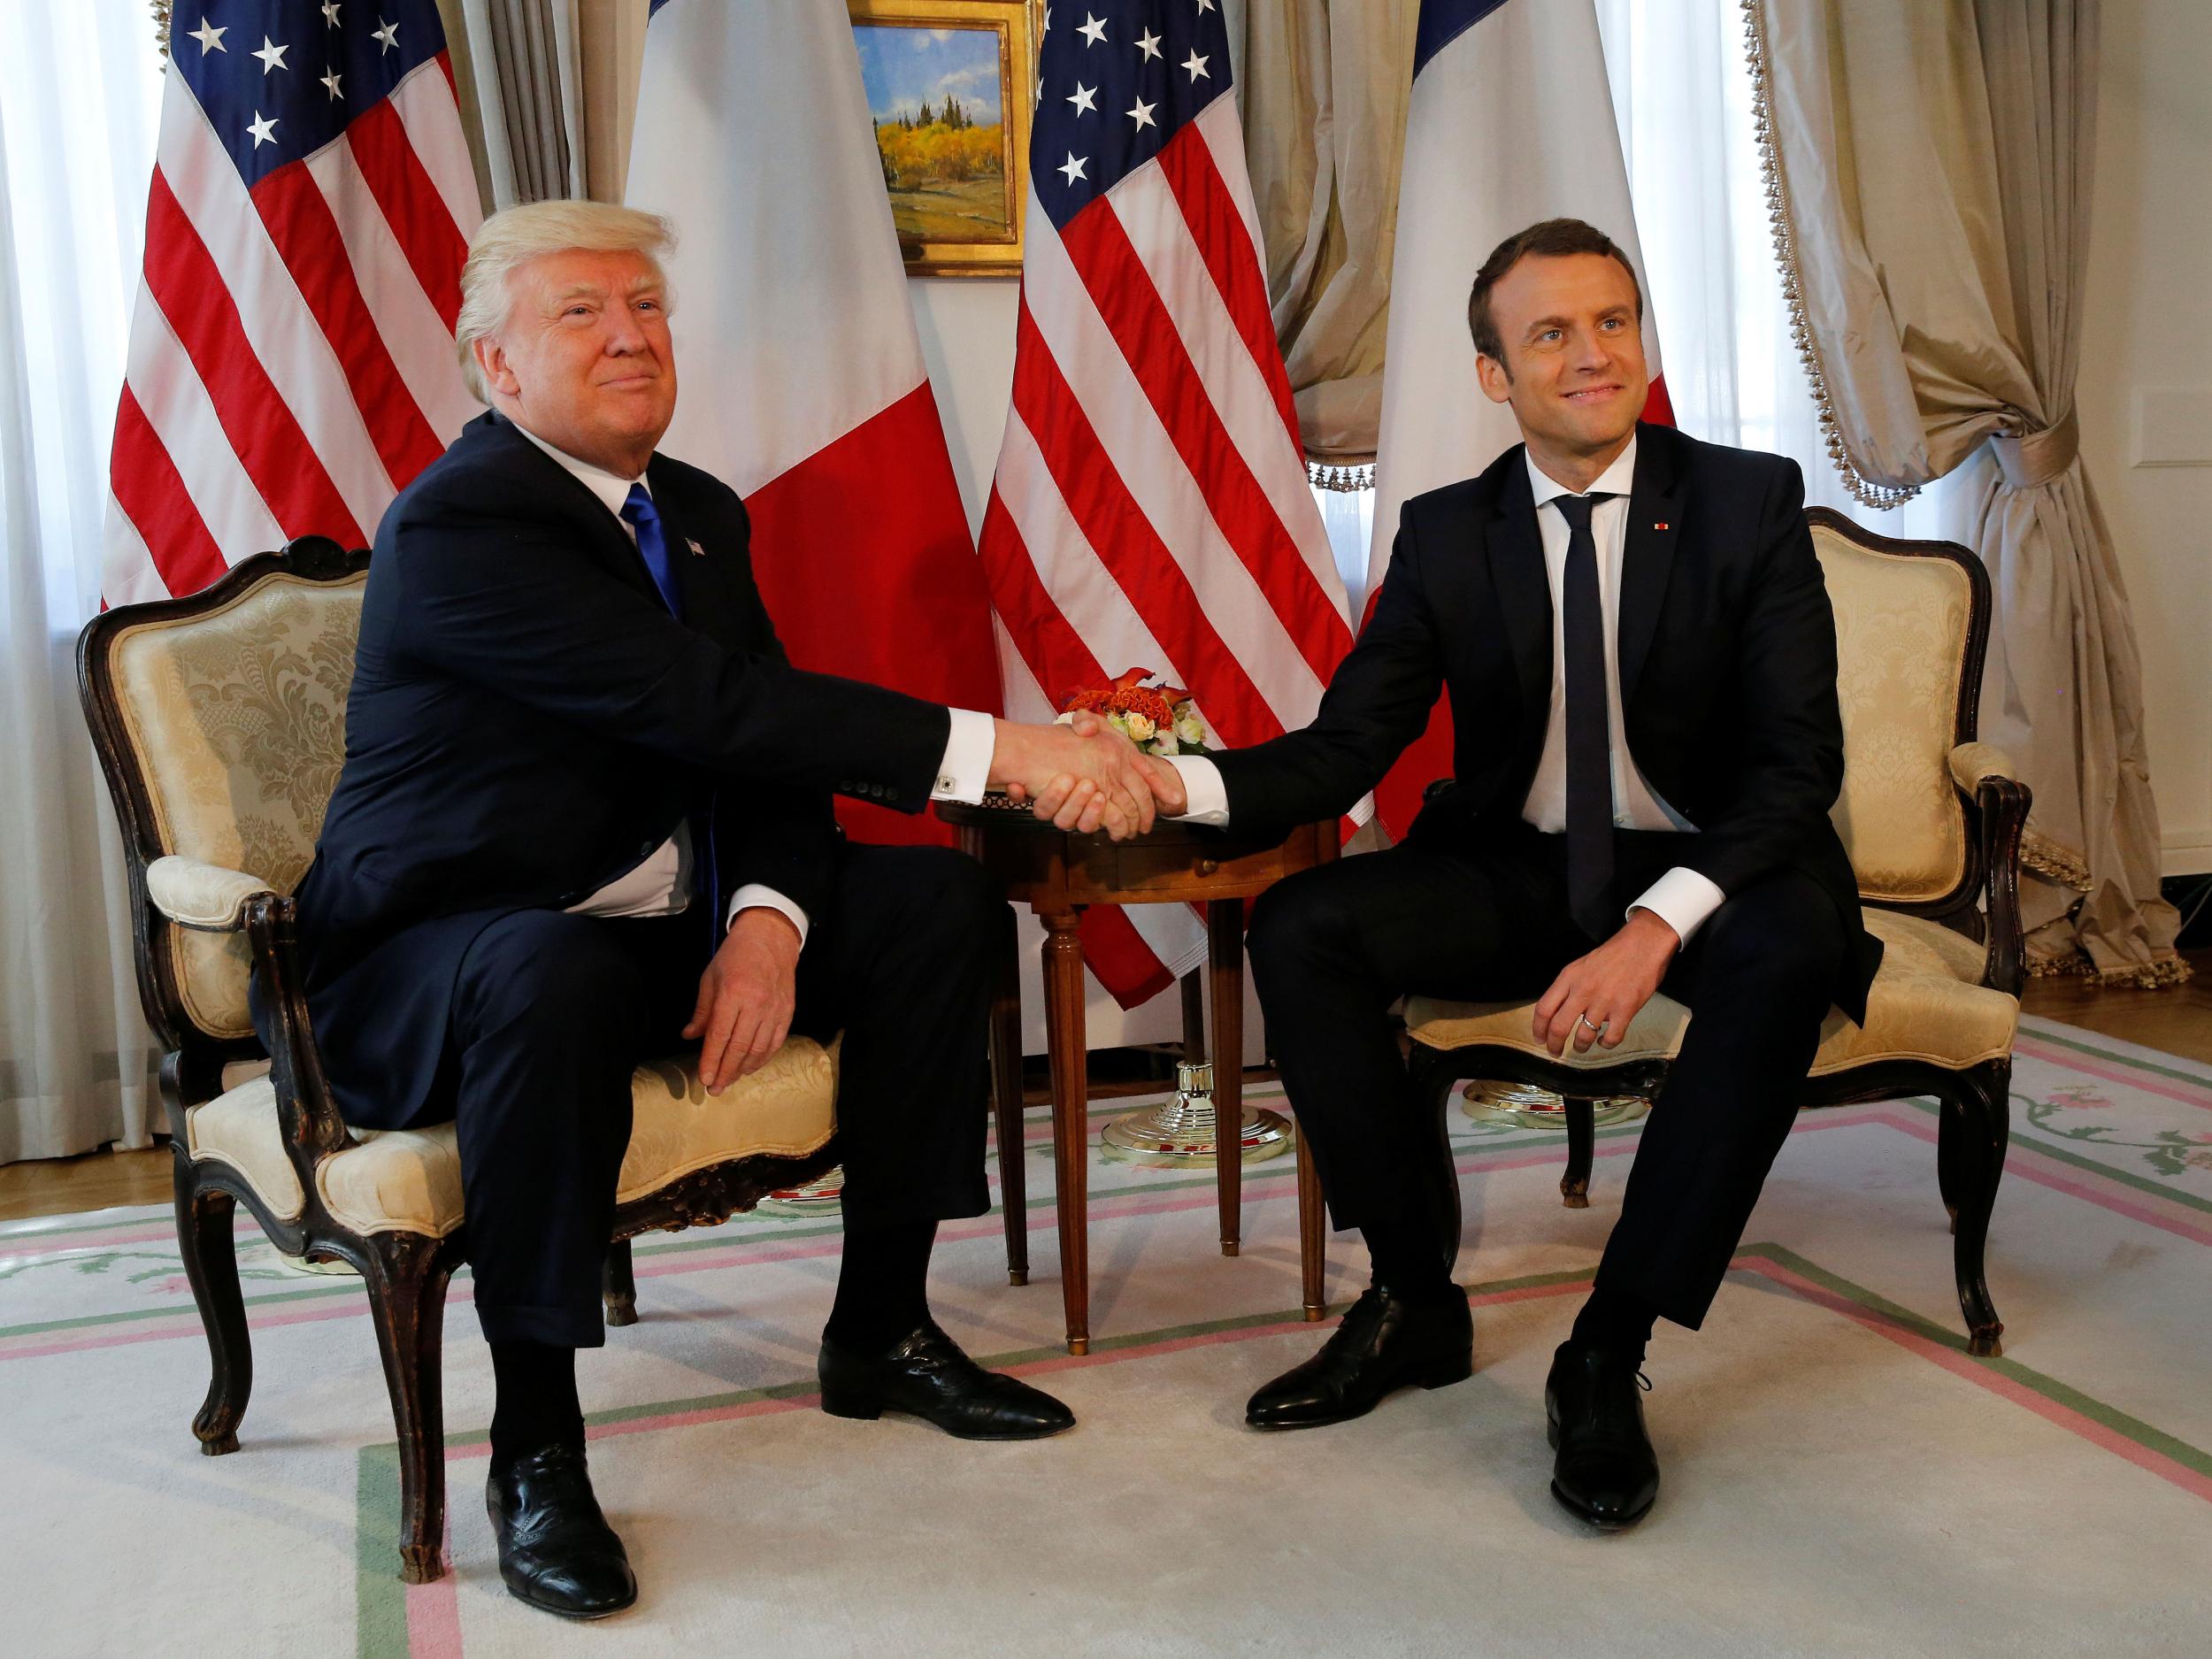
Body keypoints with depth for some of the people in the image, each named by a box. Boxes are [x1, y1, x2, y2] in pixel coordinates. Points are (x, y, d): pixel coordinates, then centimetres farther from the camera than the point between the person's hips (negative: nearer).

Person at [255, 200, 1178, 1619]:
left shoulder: (699, 513, 7)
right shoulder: (457, 525, -20)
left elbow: (765, 743, 3)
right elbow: (706, 702, -32)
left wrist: (768, 920, -19)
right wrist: (998, 751, -37)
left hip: (660, 925, 8)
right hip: (439, 961, -8)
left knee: (940, 895, -4)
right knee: (553, 972, -41)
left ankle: (881, 1329, 5)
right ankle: (535, 1448, -23)